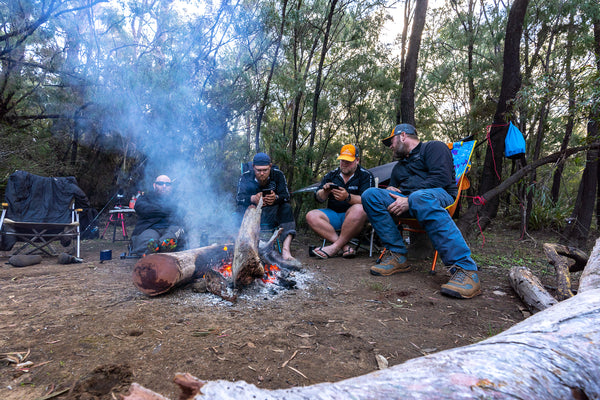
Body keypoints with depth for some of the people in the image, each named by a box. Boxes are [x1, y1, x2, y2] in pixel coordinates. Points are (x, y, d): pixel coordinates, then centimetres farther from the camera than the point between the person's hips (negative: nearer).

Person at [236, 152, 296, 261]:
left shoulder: (278, 175, -2)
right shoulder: (245, 177, -3)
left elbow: (286, 196, -9)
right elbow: (239, 197, -15)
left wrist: (276, 198, -34)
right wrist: (253, 199, -38)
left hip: (272, 216, 1)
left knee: (286, 208, -27)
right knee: (240, 209, -30)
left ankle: (286, 249, -36)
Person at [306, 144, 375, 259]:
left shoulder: (365, 175, 1)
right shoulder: (331, 175, 13)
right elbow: (318, 198, 4)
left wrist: (348, 197, -33)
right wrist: (325, 192, -20)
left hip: (353, 216, -4)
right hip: (333, 214, 4)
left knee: (359, 209, -37)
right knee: (311, 216, -22)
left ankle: (335, 247, -28)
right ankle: (345, 247, -30)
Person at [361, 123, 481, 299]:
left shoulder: (434, 147, 8)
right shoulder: (399, 167, 33)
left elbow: (441, 178, -9)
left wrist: (409, 200, -18)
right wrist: (390, 190, 7)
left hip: (439, 195, -6)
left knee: (420, 198, -43)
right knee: (370, 194, -17)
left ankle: (465, 269, -44)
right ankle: (397, 256, -22)